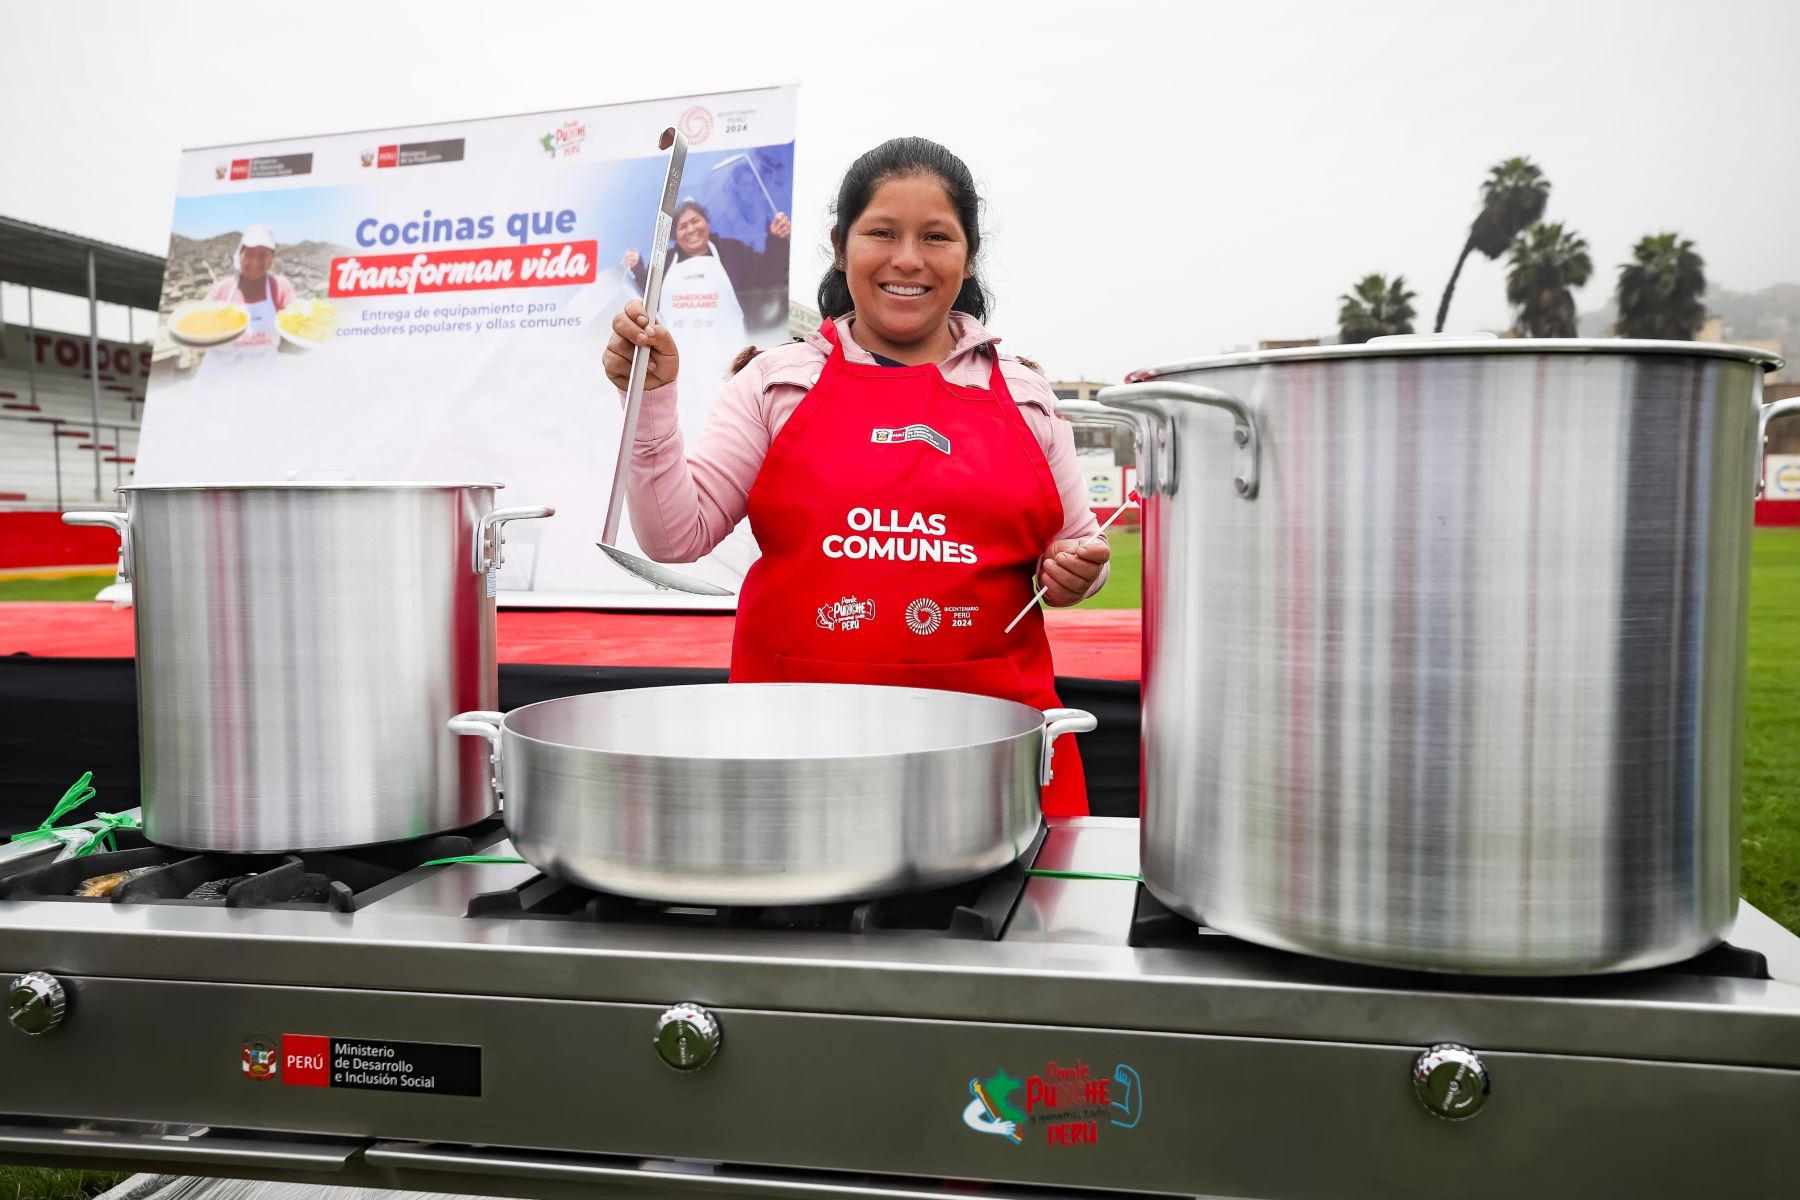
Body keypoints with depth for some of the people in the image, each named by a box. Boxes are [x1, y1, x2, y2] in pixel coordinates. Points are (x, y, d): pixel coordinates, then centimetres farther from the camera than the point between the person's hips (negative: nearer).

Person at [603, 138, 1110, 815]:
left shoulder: (1022, 395, 10)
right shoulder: (778, 383, 6)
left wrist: (1075, 572, 0)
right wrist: (651, 400, -8)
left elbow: (1072, 544, 21)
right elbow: (675, 537, 1)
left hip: (993, 727, 1)